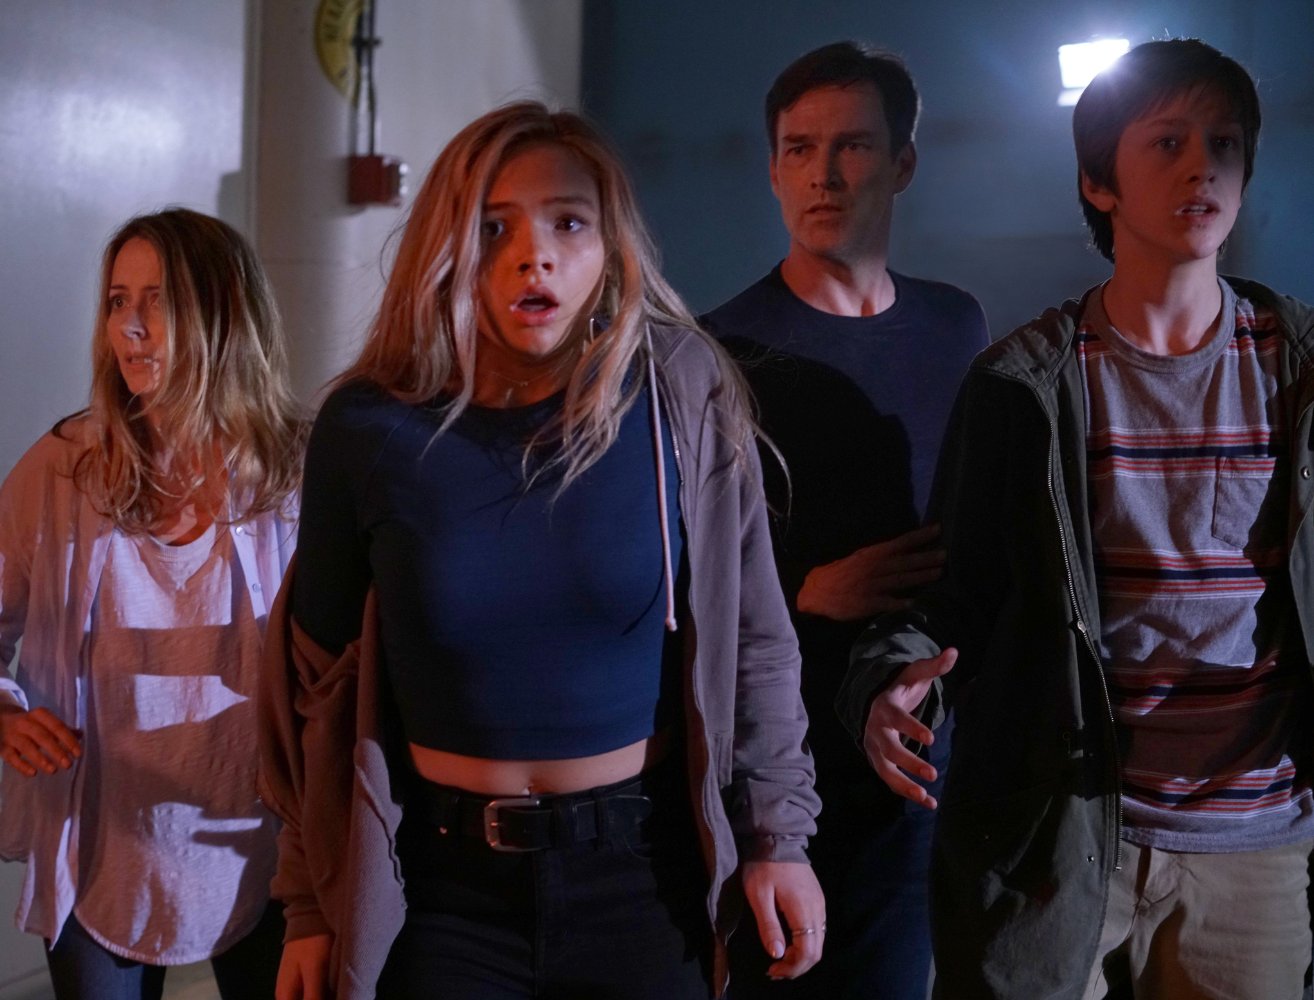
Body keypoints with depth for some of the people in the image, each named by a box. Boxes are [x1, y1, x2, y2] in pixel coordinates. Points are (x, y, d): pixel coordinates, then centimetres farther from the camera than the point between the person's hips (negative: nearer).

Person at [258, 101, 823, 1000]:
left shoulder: (682, 401, -10)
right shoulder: (370, 427, -8)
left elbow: (752, 639, -1)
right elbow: (322, 683, 0)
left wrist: (775, 834, 0)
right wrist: (312, 903, 4)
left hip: (643, 869, 0)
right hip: (438, 880, 0)